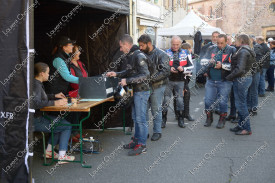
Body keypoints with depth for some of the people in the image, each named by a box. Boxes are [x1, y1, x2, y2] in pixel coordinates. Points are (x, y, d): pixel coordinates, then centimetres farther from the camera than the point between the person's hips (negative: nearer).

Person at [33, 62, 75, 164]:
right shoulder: (36, 85, -19)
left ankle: (48, 151, 24)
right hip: (36, 121, -11)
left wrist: (54, 96, 21)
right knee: (67, 126, -6)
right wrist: (54, 103, -33)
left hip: (40, 116, 11)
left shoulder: (38, 84, 12)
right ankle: (62, 156, -3)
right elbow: (36, 103, -34)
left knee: (62, 122, 23)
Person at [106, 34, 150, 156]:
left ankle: (142, 145, 3)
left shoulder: (139, 56, -18)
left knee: (140, 118, -4)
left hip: (141, 92, -10)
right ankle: (136, 140, 28)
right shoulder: (130, 56, 12)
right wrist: (116, 74, 14)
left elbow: (145, 75, -24)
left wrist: (127, 81, -23)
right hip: (135, 91, 10)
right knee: (135, 117, 17)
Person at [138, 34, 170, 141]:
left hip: (157, 87, -5)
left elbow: (165, 71, -17)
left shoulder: (161, 55, -9)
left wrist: (150, 78, -22)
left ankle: (157, 132, 17)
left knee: (156, 110, 3)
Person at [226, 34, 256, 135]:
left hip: (241, 79, -10)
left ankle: (247, 129, 3)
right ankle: (241, 125, 24)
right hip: (247, 77, 10)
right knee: (241, 103, 16)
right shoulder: (248, 51, 13)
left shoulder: (243, 52, -18)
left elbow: (239, 69, -25)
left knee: (240, 104, -3)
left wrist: (229, 77, -14)